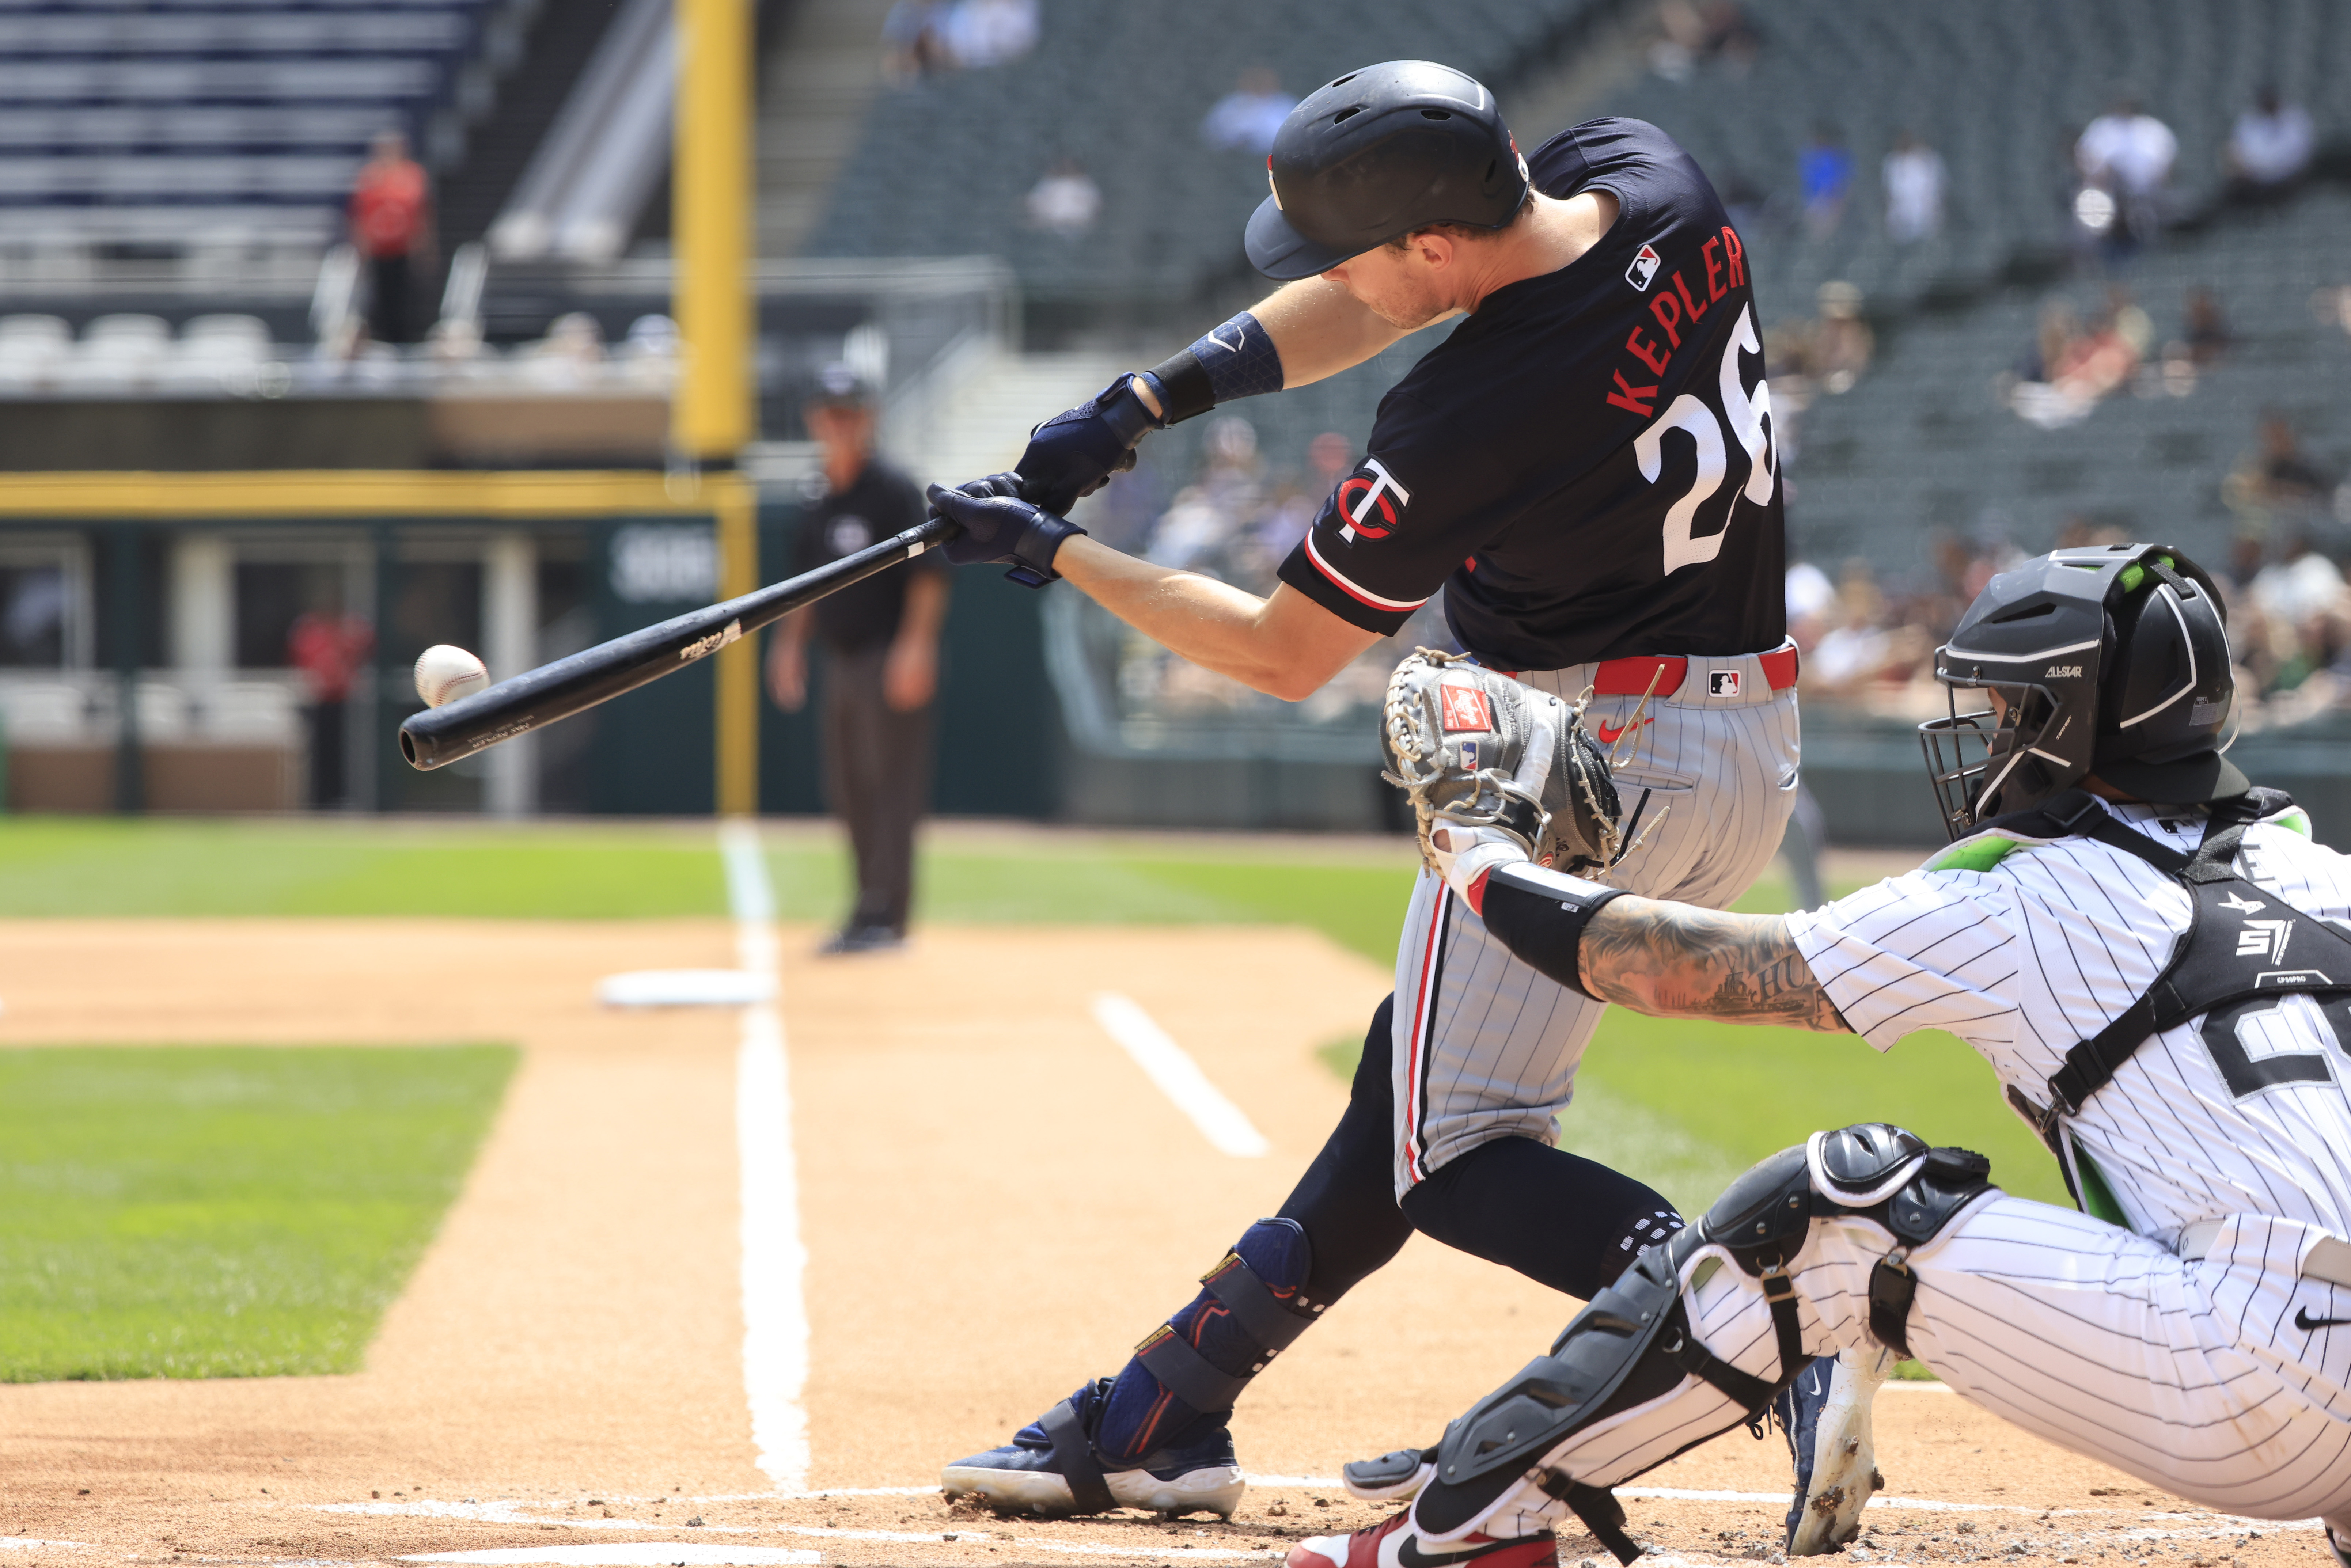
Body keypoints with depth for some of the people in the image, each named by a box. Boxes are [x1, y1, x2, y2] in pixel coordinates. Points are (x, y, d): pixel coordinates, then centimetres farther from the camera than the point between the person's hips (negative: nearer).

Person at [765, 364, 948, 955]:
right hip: (842, 659, 8)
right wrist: (790, 642, 17)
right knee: (848, 791, 10)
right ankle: (869, 912, 18)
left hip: (891, 658, -8)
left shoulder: (894, 491, -9)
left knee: (892, 786, -8)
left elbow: (928, 573, -14)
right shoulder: (817, 499, 14)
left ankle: (886, 914, -8)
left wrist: (915, 645, -22)